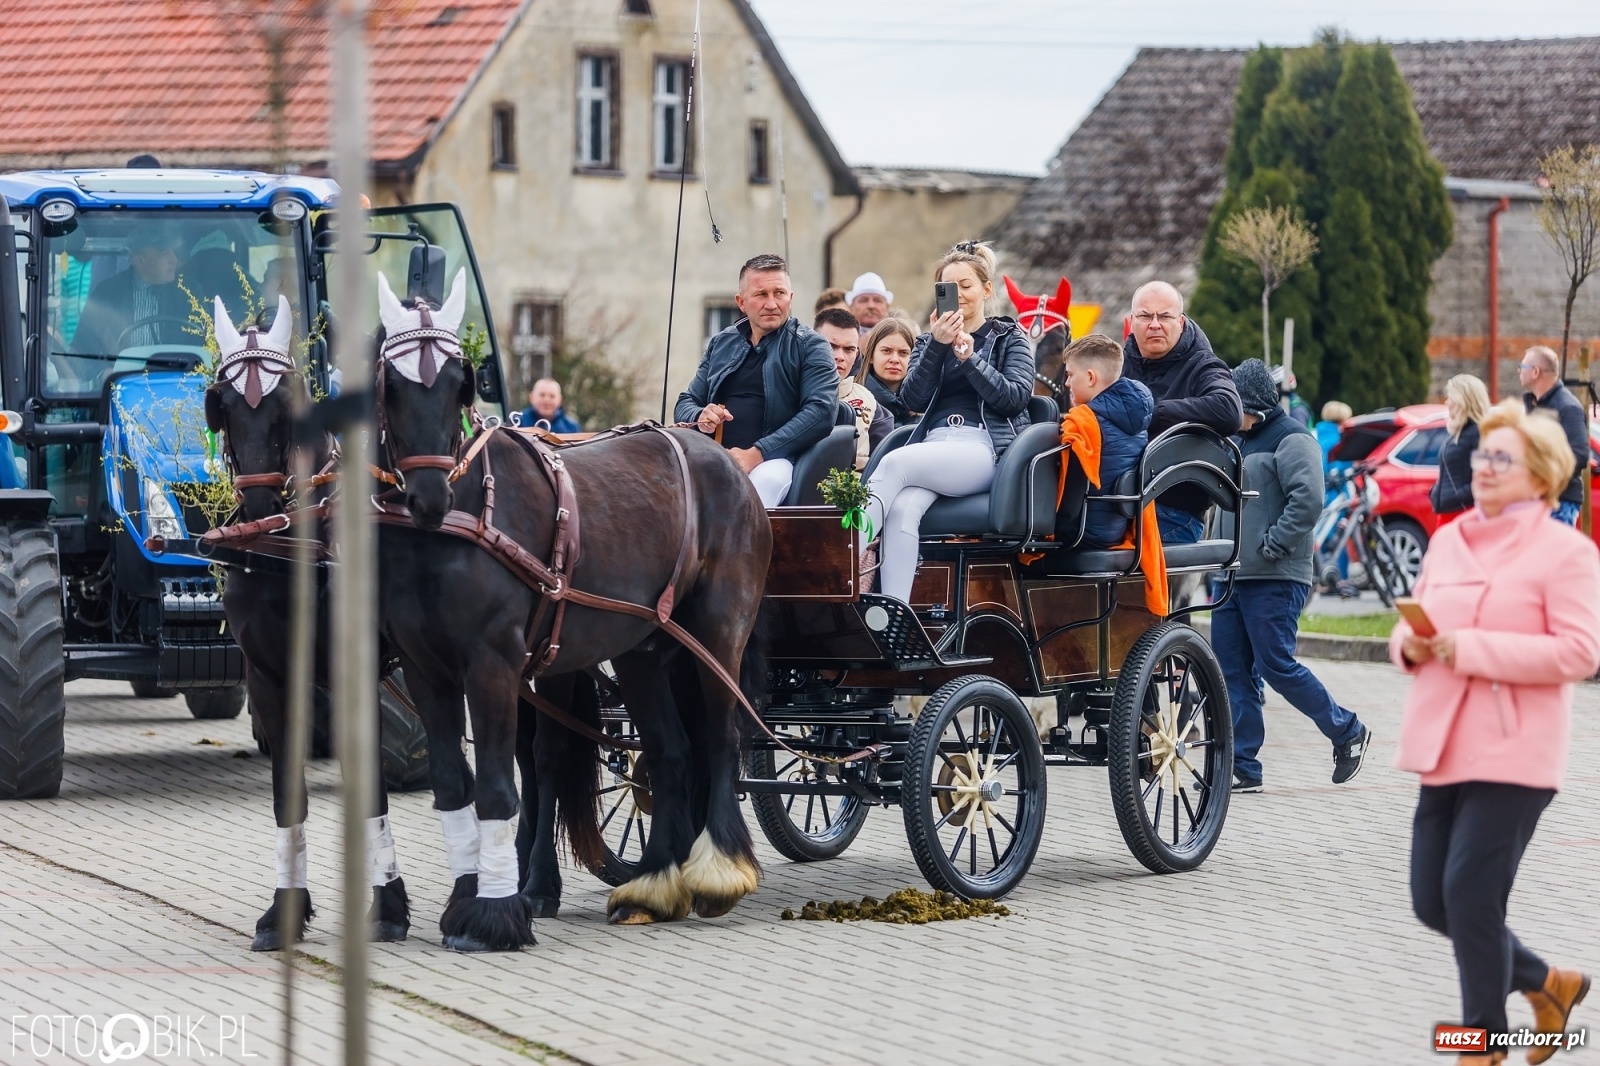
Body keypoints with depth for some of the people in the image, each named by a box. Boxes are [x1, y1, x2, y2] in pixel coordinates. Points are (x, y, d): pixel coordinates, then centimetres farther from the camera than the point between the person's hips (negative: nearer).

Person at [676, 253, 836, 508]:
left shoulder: (808, 347, 7)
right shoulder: (720, 344, 21)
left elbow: (821, 411, -7)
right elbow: (685, 404, 24)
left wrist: (756, 454, -17)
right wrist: (700, 419, -4)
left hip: (772, 460, -3)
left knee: (769, 478, -40)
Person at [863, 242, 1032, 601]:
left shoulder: (1009, 338, 15)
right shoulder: (930, 340, 24)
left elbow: (1016, 397, 0)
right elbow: (913, 398, 9)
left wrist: (970, 357, -11)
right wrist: (936, 346, -5)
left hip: (986, 447, -3)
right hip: (935, 446, 3)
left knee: (895, 462, -32)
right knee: (903, 509, -33)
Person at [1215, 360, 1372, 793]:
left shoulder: (1290, 439, -9)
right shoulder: (1241, 439, 19)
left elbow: (1308, 500, -21)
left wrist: (1272, 545, -20)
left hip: (1275, 579, -9)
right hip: (1234, 575, 9)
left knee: (1276, 665, -8)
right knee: (1232, 671, 3)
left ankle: (1348, 733, 9)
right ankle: (1243, 768, 5)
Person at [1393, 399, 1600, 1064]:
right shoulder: (1447, 541, 15)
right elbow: (1416, 626, 23)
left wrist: (1472, 648, -20)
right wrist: (1411, 644, -3)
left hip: (1513, 755, -7)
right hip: (1444, 750, 7)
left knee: (1470, 895, -10)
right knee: (1432, 902, 7)